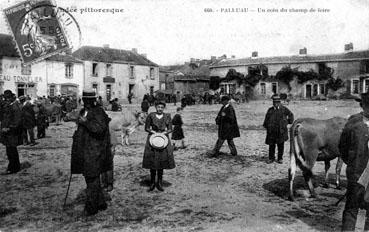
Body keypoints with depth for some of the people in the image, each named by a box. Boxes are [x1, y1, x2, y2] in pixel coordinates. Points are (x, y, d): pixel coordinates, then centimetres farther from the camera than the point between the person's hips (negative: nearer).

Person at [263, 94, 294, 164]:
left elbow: (290, 114, 18)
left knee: (280, 145, 5)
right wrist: (266, 126, 3)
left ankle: (280, 158, 18)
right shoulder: (270, 110, 7)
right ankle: (271, 158, 17)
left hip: (281, 131, 0)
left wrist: (289, 122, 12)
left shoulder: (284, 109, 4)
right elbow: (266, 119, 12)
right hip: (272, 131, 1)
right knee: (271, 145, 2)